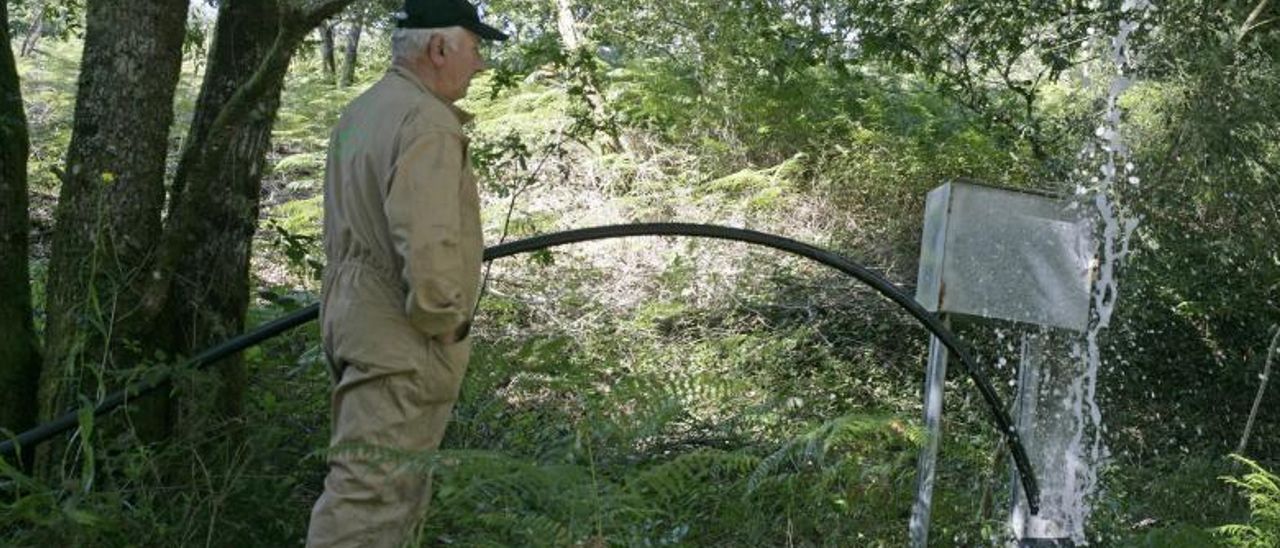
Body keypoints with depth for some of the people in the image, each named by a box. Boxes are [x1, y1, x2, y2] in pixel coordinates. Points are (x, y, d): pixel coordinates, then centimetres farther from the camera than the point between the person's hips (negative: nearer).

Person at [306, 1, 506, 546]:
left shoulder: (359, 112, 15)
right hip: (399, 336, -10)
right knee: (374, 491, -7)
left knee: (396, 485, 18)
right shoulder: (427, 122, -17)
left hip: (356, 312, 10)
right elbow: (426, 240, -26)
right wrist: (444, 319, -12)